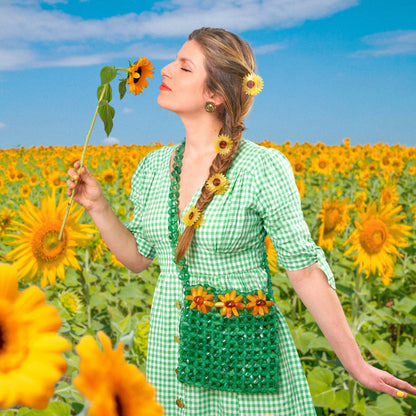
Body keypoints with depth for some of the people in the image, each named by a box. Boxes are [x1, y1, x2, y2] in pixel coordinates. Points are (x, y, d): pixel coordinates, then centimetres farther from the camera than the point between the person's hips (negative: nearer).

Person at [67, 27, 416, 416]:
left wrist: (356, 364, -8)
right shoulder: (154, 166, 1)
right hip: (171, 349, 5)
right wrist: (96, 205, -2)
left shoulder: (263, 167, -15)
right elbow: (138, 258, 11)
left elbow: (305, 268, -11)